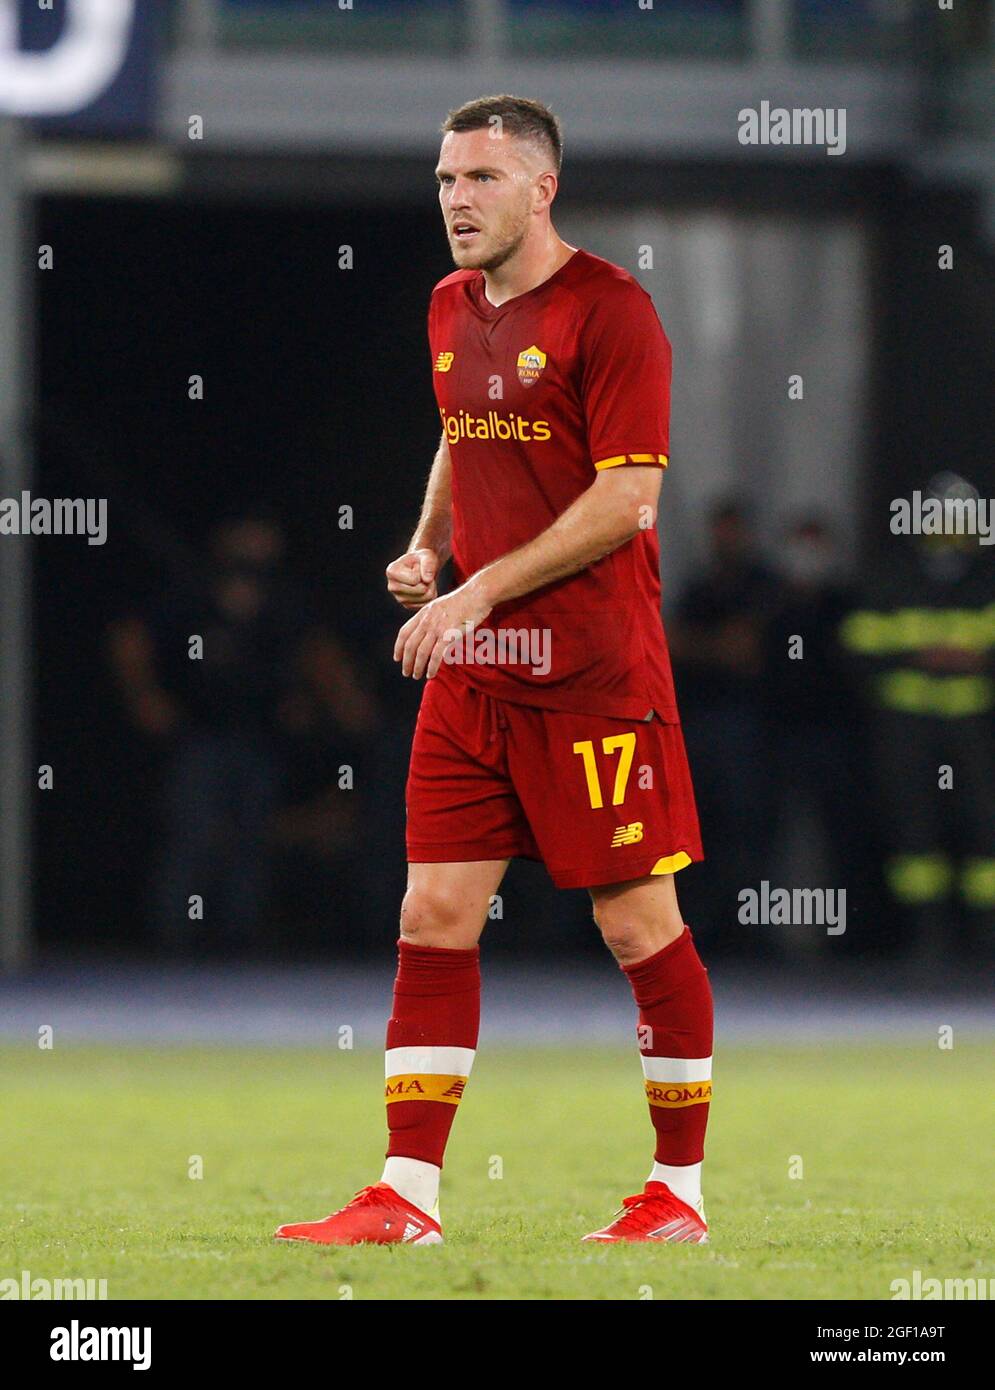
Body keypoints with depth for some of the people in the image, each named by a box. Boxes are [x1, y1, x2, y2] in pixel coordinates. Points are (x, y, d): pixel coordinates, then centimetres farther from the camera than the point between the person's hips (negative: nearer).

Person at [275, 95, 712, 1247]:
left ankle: (679, 1191, 10)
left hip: (593, 667, -7)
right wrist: (425, 551, 10)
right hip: (472, 668, 7)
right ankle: (406, 1199, 1)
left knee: (639, 922, -1)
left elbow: (624, 497, -15)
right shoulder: (451, 309, 13)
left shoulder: (608, 310, -10)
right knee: (434, 915, 1)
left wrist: (481, 588, -17)